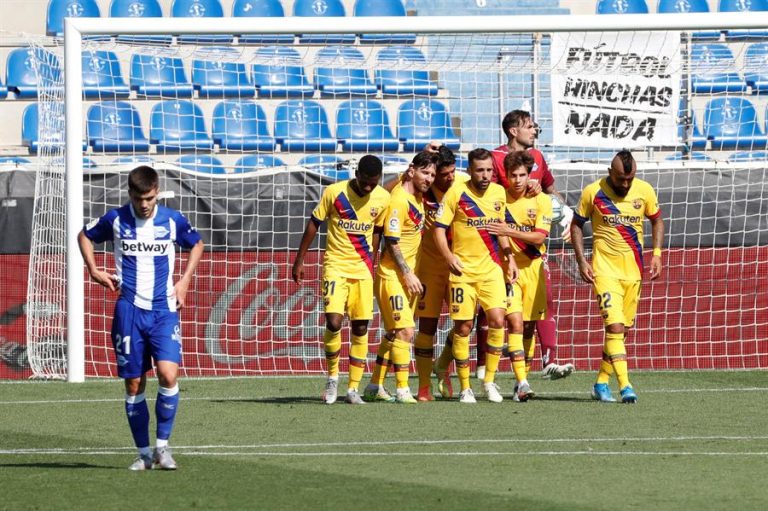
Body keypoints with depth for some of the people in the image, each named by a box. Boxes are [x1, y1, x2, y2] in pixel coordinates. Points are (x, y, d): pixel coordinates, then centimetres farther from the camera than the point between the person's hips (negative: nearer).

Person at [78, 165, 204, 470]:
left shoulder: (172, 221, 0)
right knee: (134, 384, 2)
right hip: (129, 310, 1)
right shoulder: (116, 220, 0)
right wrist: (94, 270, 7)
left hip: (164, 310, -1)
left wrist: (185, 280, 8)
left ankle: (162, 445, -5)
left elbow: (197, 244, 19)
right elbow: (85, 236, 19)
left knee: (168, 374, -19)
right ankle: (144, 453, 13)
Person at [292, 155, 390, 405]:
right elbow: (314, 224, -1)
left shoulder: (383, 199, -3)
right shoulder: (334, 193, -11)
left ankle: (353, 389, 8)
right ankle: (332, 378, 4)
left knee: (361, 327, 1)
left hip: (363, 269, 3)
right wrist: (300, 260, 2)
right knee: (333, 321, -17)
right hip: (335, 265, -3)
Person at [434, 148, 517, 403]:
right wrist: (448, 256, -21)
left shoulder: (499, 193, 6)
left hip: (492, 267, 3)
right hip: (463, 269, -3)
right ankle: (465, 387, 9)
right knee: (463, 327, -1)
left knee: (497, 320, -11)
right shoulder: (456, 193, -7)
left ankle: (490, 382, 2)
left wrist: (509, 258, 13)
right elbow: (439, 228, -7)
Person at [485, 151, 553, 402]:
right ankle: (522, 383, -22)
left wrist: (509, 232, -24)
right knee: (515, 322, -15)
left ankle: (522, 381, 18)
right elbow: (489, 234, 6)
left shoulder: (541, 201, -2)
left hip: (532, 267, 2)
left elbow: (539, 237, -12)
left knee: (529, 327, 6)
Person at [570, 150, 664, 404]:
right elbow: (576, 224, 3)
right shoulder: (593, 192, -8)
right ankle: (625, 386, -22)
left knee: (622, 329, 9)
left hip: (634, 269, 4)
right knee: (615, 325, -17)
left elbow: (657, 220, 13)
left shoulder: (644, 191, -1)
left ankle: (602, 383, 22)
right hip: (605, 267, -4)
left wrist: (657, 254, 0)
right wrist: (581, 261, -5)